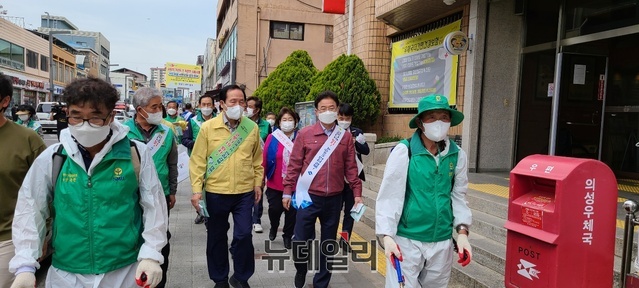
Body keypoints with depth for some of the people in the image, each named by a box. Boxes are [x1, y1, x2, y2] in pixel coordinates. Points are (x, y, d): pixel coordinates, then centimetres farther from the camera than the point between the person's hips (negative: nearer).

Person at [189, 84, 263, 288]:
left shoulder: (252, 127, 0)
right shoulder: (208, 127, -6)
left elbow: (257, 159, 9)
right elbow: (197, 161, -4)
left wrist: (258, 183, 8)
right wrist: (196, 189, -8)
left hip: (245, 192, 1)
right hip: (216, 192, 0)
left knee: (244, 235, 1)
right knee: (217, 237, 12)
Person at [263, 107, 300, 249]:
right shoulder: (272, 138, -4)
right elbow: (265, 159, -3)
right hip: (274, 183, 0)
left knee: (292, 211, 9)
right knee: (275, 208, 3)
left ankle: (287, 236, 29)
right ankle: (274, 227, 35)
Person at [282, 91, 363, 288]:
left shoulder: (345, 137, 3)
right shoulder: (305, 134, -3)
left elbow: (351, 168, 6)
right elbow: (294, 165, 0)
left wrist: (357, 193, 1)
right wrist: (287, 191, -1)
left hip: (334, 199, 2)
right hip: (308, 197, -2)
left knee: (329, 243, 12)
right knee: (300, 241, 2)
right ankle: (301, 270, 33)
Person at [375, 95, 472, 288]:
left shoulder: (457, 155, 1)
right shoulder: (404, 151, -12)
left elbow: (458, 196, 8)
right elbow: (389, 196, -12)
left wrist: (462, 231, 0)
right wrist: (387, 235, -17)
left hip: (442, 242, 4)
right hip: (406, 240, -4)